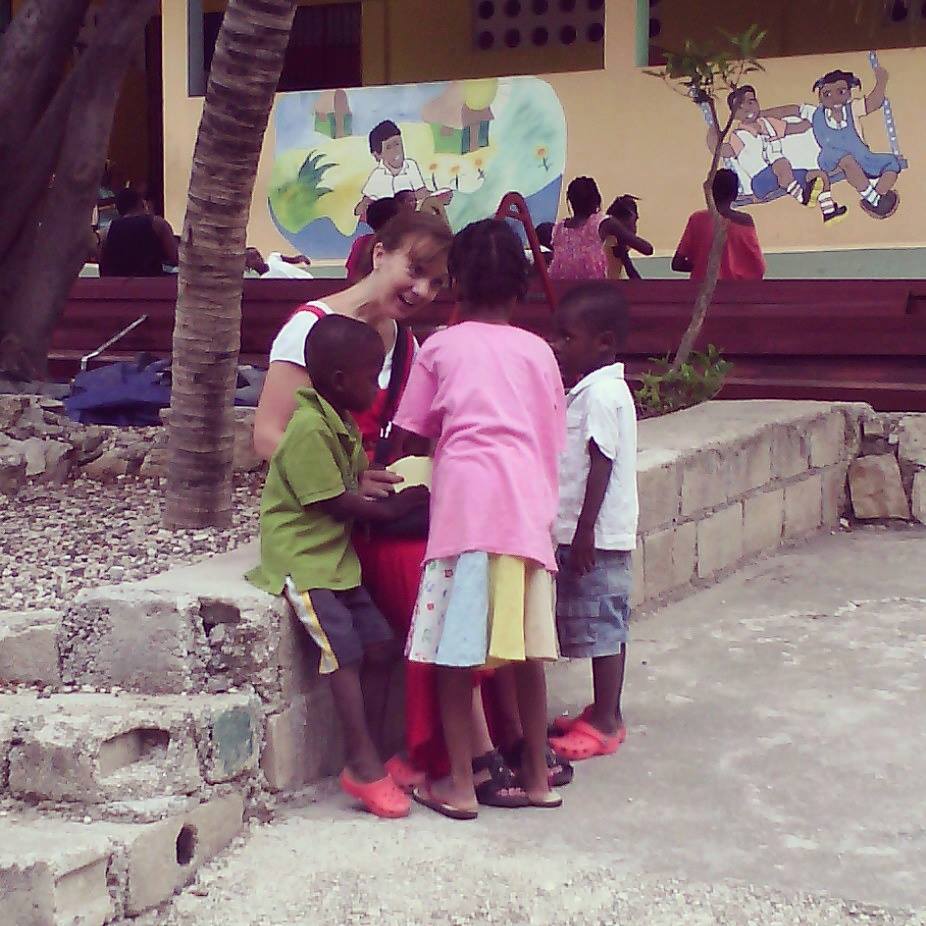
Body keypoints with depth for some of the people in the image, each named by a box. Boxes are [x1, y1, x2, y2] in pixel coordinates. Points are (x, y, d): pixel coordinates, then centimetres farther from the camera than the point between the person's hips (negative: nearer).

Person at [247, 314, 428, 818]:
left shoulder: (344, 426, 12)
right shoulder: (309, 429, -19)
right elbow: (334, 503, -18)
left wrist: (394, 492, -1)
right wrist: (390, 507, -7)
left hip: (336, 558, 9)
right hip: (301, 559, -9)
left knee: (380, 646, 3)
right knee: (345, 653, -16)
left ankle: (371, 756, 9)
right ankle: (363, 766, -12)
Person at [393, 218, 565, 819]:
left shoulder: (441, 347, 9)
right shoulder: (538, 351, 16)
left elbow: (412, 434, 9)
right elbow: (552, 440, 17)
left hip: (465, 498, -3)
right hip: (528, 504, 3)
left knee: (455, 648, 2)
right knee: (524, 645, 12)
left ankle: (459, 785, 6)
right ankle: (537, 776, 20)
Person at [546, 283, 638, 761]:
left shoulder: (602, 394, -17)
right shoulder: (586, 389, 13)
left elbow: (601, 465, -22)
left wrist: (585, 532, -23)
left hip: (596, 537, -10)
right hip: (580, 534, 10)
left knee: (603, 626, -2)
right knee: (602, 626, 15)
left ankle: (605, 724, 5)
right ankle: (604, 714, 24)